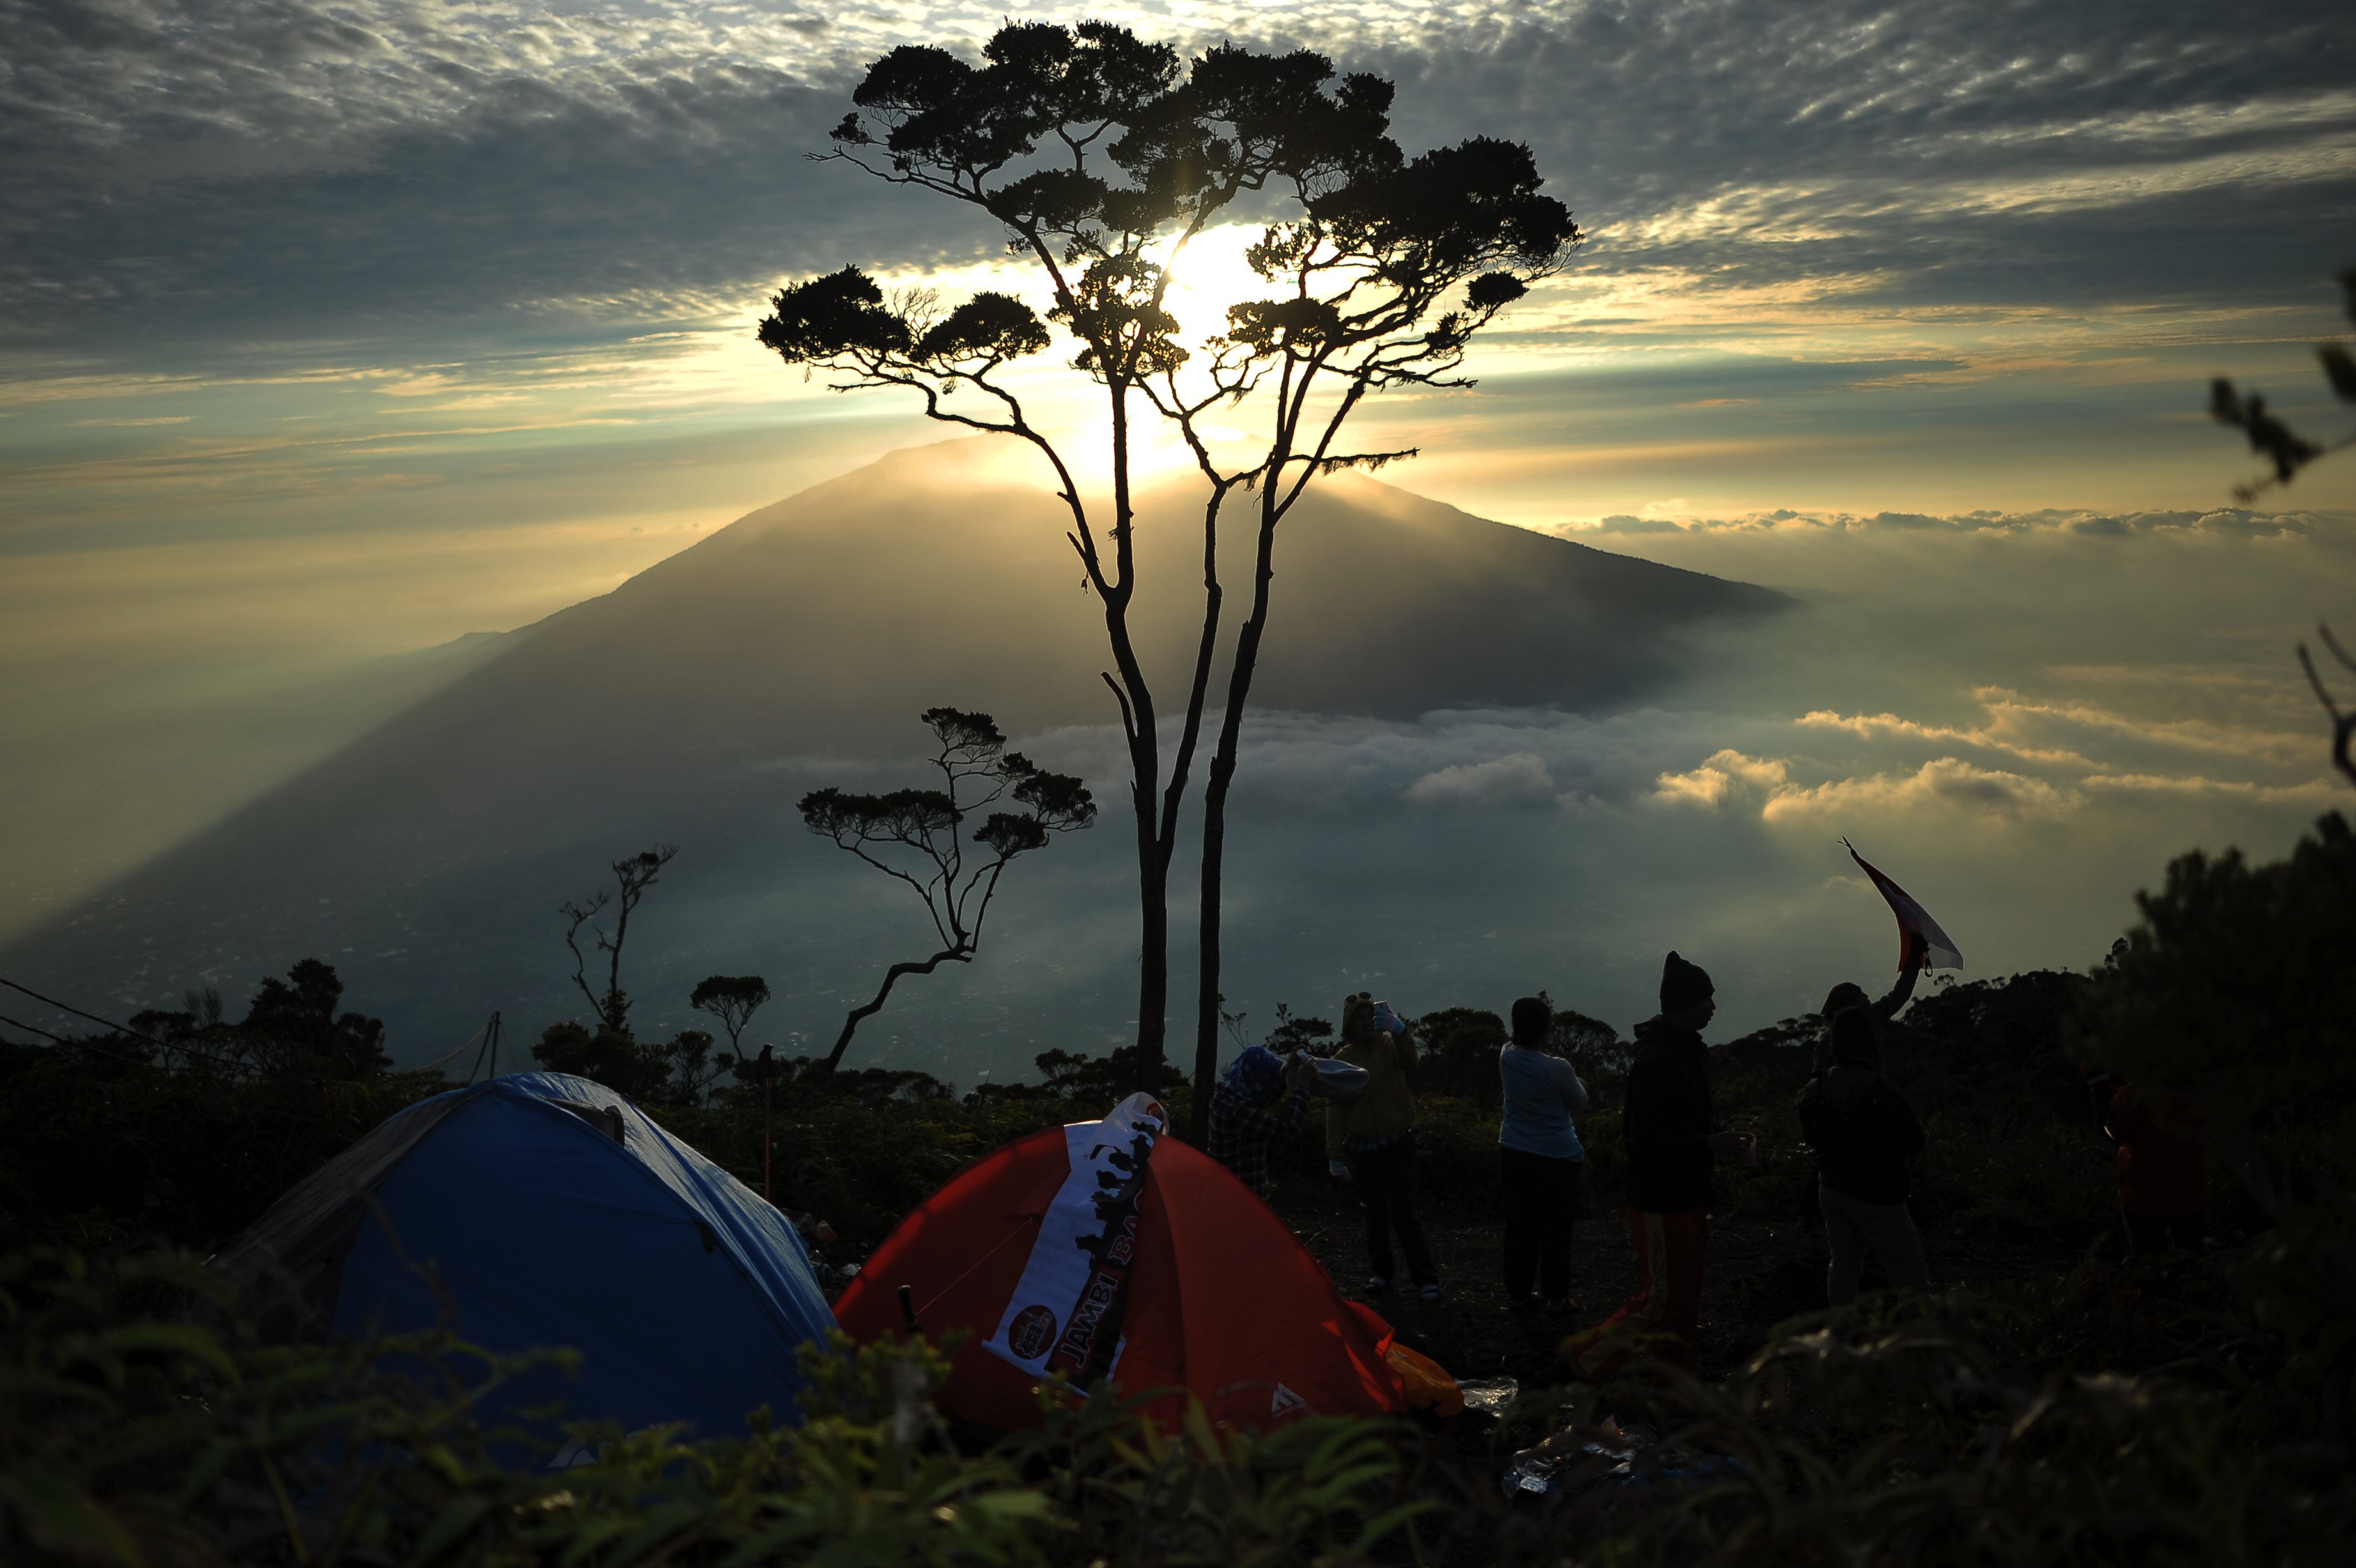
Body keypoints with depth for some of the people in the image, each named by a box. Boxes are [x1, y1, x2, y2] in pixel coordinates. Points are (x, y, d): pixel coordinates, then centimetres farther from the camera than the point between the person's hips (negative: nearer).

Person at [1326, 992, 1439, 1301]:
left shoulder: (1389, 1047, -7)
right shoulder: (1342, 1059, 0)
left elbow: (1408, 1061, -31)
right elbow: (1335, 1107, 2)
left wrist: (1399, 1031, -50)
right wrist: (1335, 1152, -3)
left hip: (1397, 1144, -3)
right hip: (1361, 1146, 3)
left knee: (1402, 1214, -7)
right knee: (1374, 1213, 11)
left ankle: (1426, 1278, 4)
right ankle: (1379, 1272, 26)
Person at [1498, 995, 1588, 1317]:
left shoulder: (1507, 1056, -8)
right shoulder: (1558, 1069, -21)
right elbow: (1579, 1105, -2)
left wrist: (1530, 1024, 16)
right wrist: (1577, 1081, 14)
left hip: (1514, 1154, 5)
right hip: (1557, 1157, -5)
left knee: (1519, 1225, 15)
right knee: (1556, 1228, 9)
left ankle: (1519, 1292, 23)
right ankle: (1556, 1297, 17)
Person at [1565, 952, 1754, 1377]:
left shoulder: (1685, 1050, 10)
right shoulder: (1658, 1062, -23)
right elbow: (1649, 1142, -25)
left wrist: (1724, 1141, 6)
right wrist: (1713, 1145, -23)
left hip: (1685, 1197, 10)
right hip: (1661, 1203, -10)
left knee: (1683, 1298, 16)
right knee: (1663, 1301, -3)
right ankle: (1589, 1353, 12)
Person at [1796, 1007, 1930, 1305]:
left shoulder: (1816, 1091, -6)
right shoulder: (1884, 1097, -24)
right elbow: (1914, 1146, -10)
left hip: (1833, 1190, 6)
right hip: (1876, 1199, -6)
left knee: (1844, 1264, 16)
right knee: (1912, 1276, 3)